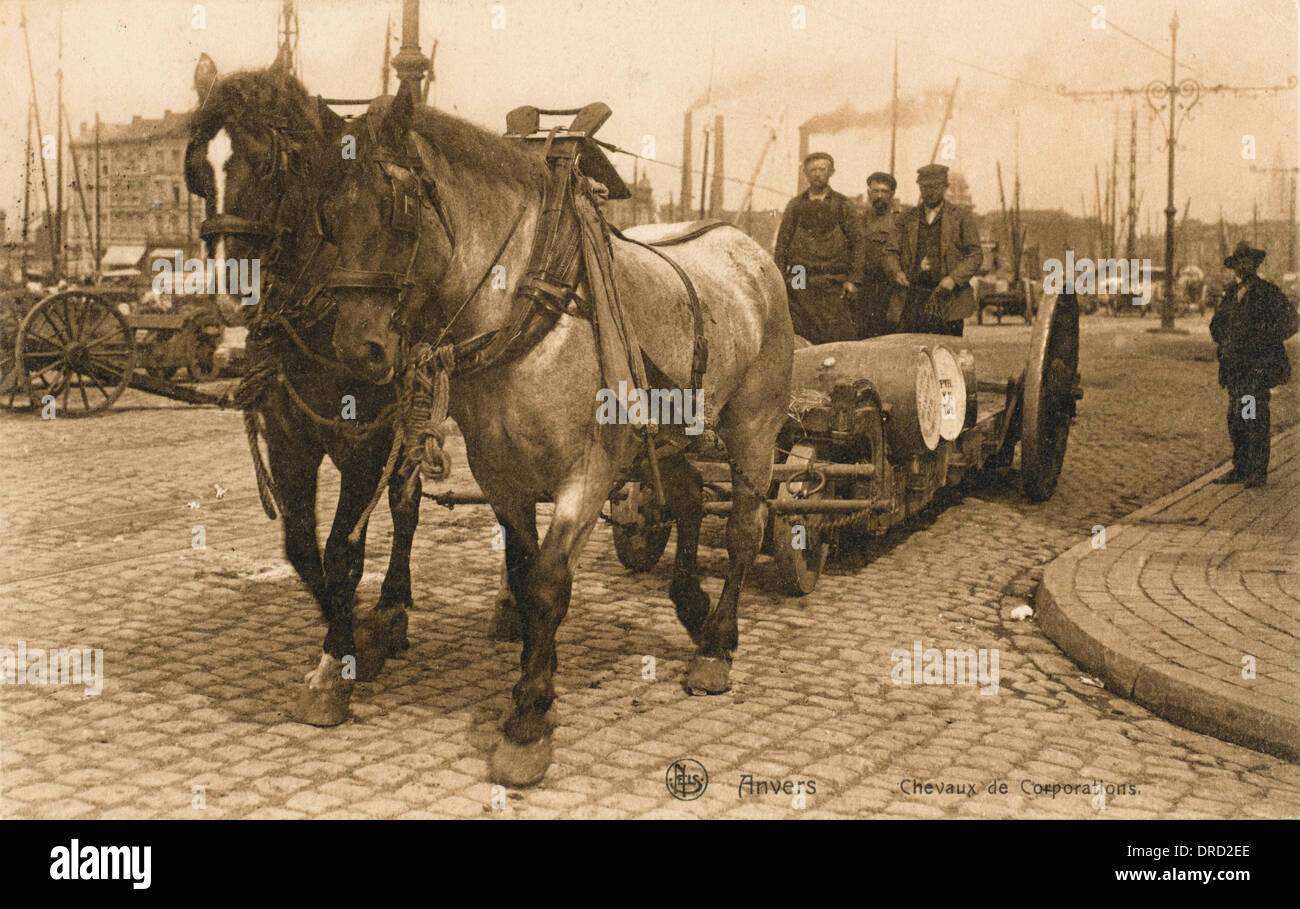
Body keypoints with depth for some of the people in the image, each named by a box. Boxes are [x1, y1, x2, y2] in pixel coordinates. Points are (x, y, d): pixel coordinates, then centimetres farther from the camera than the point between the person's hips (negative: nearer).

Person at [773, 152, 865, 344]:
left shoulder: (842, 204, 9)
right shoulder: (795, 205, 13)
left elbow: (858, 244, 7)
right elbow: (782, 244, 12)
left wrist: (853, 279, -3)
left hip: (834, 284, -1)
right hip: (800, 284, 1)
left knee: (838, 335, -9)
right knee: (800, 338, -2)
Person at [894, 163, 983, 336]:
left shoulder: (962, 216, 4)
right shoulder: (907, 218, 14)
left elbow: (975, 255, 0)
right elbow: (896, 253, 15)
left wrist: (954, 278, -14)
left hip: (949, 298, -2)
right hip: (915, 301, 2)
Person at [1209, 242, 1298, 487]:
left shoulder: (1269, 293, -5)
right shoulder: (1230, 293, 14)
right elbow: (1217, 324, 27)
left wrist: (1263, 338, -12)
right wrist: (1224, 343, 12)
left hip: (1259, 366, -7)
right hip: (1234, 366, 7)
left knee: (1255, 418, -8)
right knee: (1235, 418, 8)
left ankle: (1258, 472, -3)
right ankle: (1240, 469, 17)